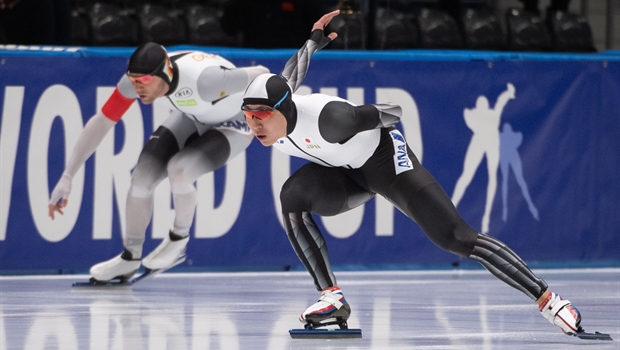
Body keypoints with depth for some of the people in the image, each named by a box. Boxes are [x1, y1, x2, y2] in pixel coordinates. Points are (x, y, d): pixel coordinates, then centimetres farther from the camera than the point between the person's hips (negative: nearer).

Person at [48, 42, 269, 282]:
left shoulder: (204, 79, -43)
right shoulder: (135, 80, -26)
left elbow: (260, 75, -29)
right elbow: (100, 123, -17)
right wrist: (67, 177, -20)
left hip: (234, 125, -5)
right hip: (191, 118, 6)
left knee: (178, 170, -29)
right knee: (141, 179, -9)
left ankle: (179, 239, -1)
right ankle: (130, 258, 14)